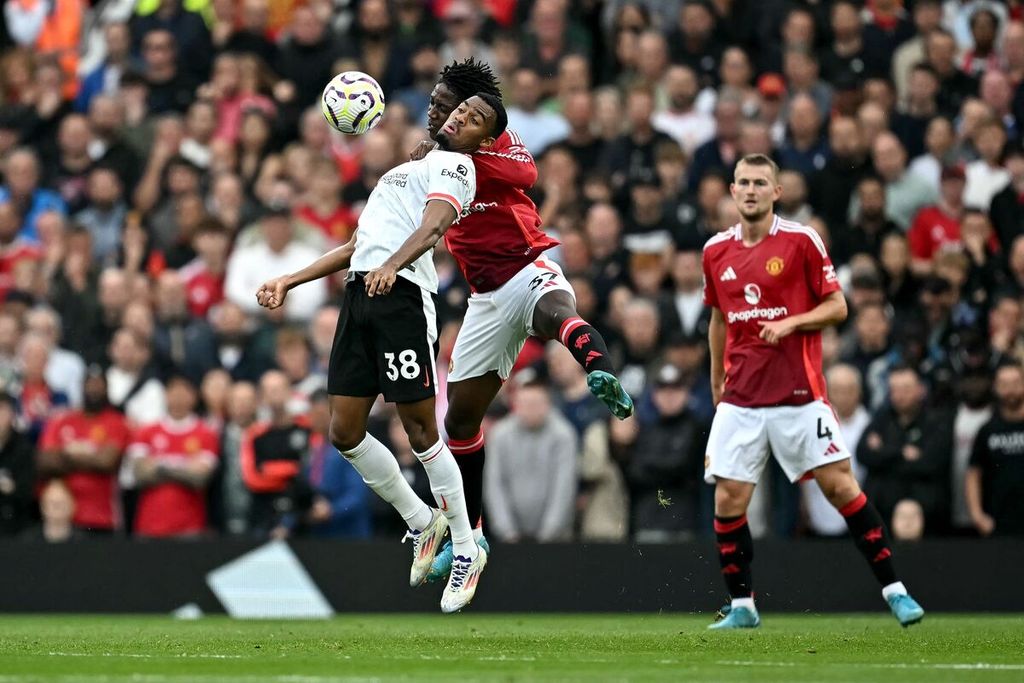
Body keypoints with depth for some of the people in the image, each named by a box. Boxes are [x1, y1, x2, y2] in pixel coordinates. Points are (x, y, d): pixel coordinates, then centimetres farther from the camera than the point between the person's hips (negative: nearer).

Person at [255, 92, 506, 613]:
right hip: (360, 296, 8)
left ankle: (466, 550, 4)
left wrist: (391, 265, -34)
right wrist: (289, 281, 28)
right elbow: (358, 247, 34)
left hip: (401, 295, -8)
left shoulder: (455, 166, 4)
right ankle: (421, 522, 21)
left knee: (420, 431, -8)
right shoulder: (408, 169, 32)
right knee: (345, 433, 4)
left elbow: (434, 224, -16)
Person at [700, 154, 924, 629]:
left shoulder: (801, 241, -4)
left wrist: (789, 324, -16)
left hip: (798, 391, -3)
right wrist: (717, 381, 23)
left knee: (840, 486, -5)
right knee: (728, 499, -4)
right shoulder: (716, 251, 9)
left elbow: (837, 306, -1)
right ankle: (742, 605, 8)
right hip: (740, 397, 3)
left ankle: (894, 590, 3)